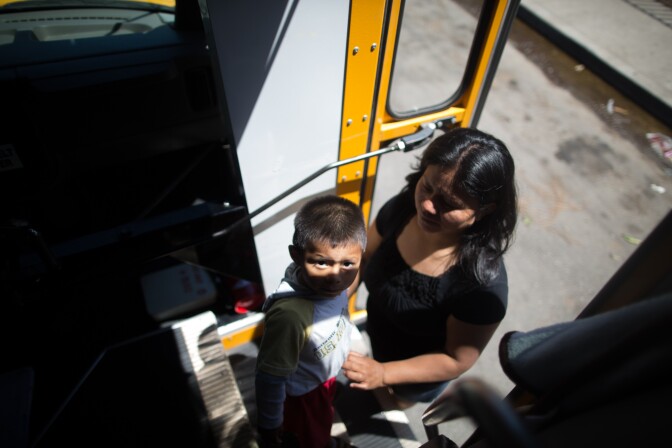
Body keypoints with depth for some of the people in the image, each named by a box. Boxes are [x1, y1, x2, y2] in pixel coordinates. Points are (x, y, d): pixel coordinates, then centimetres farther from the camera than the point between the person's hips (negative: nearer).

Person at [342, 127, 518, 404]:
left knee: (398, 401, 31)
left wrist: (383, 374, -32)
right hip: (374, 338, 4)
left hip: (418, 373, -3)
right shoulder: (401, 209, -26)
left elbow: (457, 361, -26)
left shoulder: (484, 284, -40)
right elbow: (362, 259, -9)